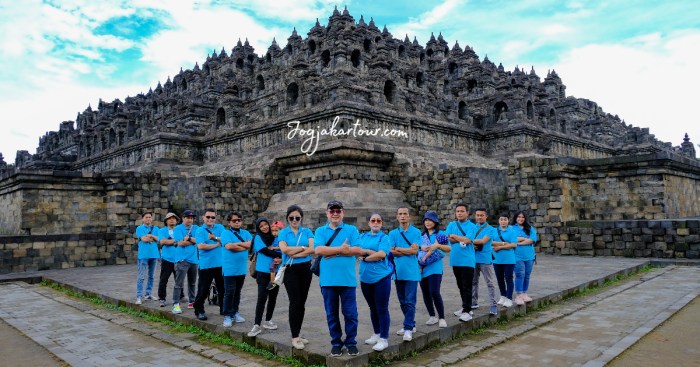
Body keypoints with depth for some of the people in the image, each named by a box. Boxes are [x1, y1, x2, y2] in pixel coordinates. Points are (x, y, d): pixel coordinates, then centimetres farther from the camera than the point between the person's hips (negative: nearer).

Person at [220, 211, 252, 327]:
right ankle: (227, 315, 4)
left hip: (242, 268, 5)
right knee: (229, 292, -4)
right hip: (230, 268, -5)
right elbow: (228, 246, -20)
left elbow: (251, 244, -6)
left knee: (237, 292, 13)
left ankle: (235, 312, 24)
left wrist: (237, 244, -14)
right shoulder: (225, 233, -4)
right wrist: (245, 246, -11)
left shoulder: (245, 233, 10)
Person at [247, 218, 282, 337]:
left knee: (273, 297, 11)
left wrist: (281, 259, -18)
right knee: (262, 298, -8)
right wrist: (280, 254, -15)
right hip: (263, 272, -4)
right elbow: (265, 251, -13)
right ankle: (257, 325, -5)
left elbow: (284, 252, 3)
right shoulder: (258, 238, -1)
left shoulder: (277, 239, 8)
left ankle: (268, 320, 26)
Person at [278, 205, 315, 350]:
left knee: (302, 302, 8)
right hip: (290, 270, -3)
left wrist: (294, 253, -13)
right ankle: (294, 337, -2)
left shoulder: (307, 232, 6)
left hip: (305, 269, 3)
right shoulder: (283, 233, 2)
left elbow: (312, 249, -8)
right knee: (295, 301, -8)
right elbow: (284, 249, -14)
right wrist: (303, 248, -9)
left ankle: (298, 334, 19)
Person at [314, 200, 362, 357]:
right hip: (328, 279, 1)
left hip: (347, 279, -1)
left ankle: (351, 342, 21)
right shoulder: (320, 231, 7)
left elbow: (358, 250, -9)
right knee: (331, 313, 11)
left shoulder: (352, 230, 5)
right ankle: (336, 342, 25)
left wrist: (332, 252, -11)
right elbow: (318, 250, -9)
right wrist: (341, 249, -13)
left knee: (350, 313, 5)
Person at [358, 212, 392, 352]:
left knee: (382, 309, -1)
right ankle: (377, 334, 31)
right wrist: (369, 251, -14)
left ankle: (384, 339, 9)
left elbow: (381, 254, -17)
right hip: (365, 278, 5)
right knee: (373, 308, 17)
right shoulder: (363, 236, 10)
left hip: (381, 277, -5)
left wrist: (365, 257, -9)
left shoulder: (384, 237, -5)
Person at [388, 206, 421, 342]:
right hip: (398, 271, 4)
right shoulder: (393, 233, 8)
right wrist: (408, 251, -9)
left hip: (411, 272, -4)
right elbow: (392, 251, -3)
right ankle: (411, 324, 25)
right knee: (402, 301, 12)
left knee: (410, 301, -6)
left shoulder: (416, 232, 0)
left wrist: (398, 248, -5)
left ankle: (408, 328, -2)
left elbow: (414, 250, -11)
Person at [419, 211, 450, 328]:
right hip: (422, 268, 4)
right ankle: (432, 316, 24)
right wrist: (421, 248, -9)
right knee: (426, 294, 8)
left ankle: (441, 318, 1)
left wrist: (437, 245, -23)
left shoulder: (440, 234, 2)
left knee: (435, 292, -13)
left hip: (435, 267, -4)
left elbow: (449, 248, -8)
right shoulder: (421, 235, 13)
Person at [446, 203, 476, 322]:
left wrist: (455, 236, -5)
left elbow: (467, 240, -15)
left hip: (467, 260, -5)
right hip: (455, 260, 5)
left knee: (467, 286, -3)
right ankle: (465, 306, 28)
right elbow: (449, 238, -4)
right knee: (460, 285, 15)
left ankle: (467, 311, 0)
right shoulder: (451, 225, 9)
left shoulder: (472, 226, -2)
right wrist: (463, 239, -9)